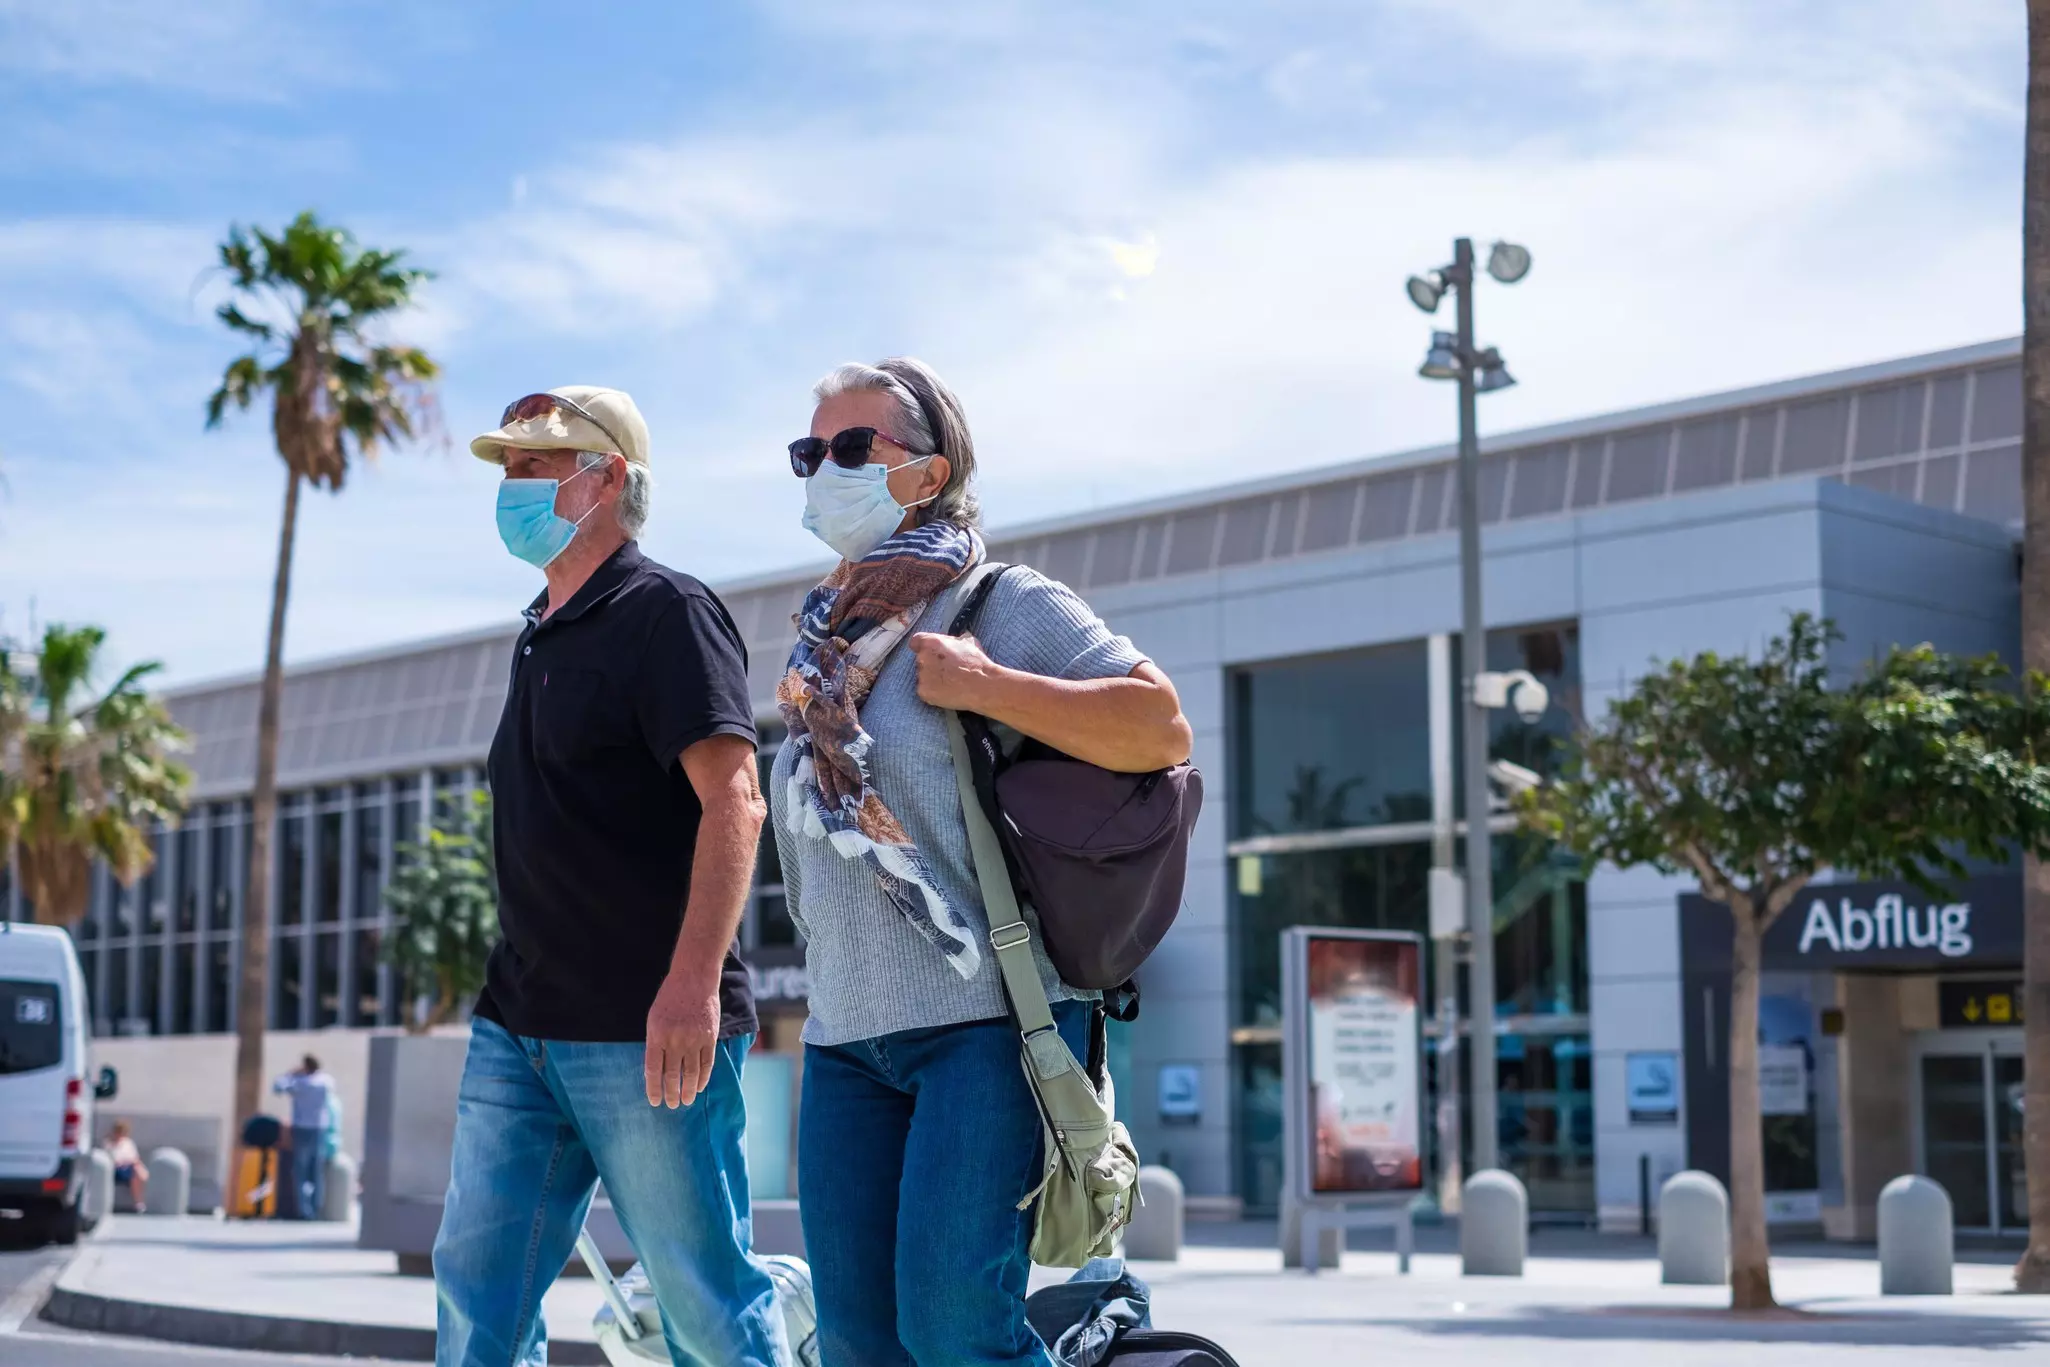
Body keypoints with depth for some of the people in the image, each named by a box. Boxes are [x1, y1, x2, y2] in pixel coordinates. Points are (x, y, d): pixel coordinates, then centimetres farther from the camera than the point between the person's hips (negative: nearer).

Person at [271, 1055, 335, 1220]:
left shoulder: (299, 1083, -10)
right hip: (321, 1130, 4)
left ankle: (302, 1209, -7)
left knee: (300, 1171, -2)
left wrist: (292, 1073, 4)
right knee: (317, 1173, 8)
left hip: (301, 1130, -4)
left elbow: (277, 1087, -6)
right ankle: (316, 1209, 7)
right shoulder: (327, 1081, 3)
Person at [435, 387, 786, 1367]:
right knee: (476, 1285, 5)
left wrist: (693, 982, -27)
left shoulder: (666, 612, -8)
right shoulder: (542, 635, 19)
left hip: (648, 1031, -8)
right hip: (517, 1029, 9)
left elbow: (733, 800, -18)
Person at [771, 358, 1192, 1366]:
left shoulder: (1000, 604, -2)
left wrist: (986, 687, -16)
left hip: (987, 1019, -7)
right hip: (845, 1036, 7)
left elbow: (1161, 727, -13)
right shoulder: (826, 643, 19)